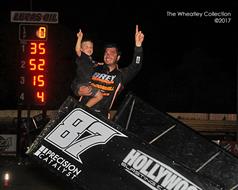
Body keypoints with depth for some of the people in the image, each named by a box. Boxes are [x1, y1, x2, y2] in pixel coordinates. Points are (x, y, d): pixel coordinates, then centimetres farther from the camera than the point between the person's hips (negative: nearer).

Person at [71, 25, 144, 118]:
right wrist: (78, 91, -4)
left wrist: (138, 46, -22)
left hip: (101, 115, -1)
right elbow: (75, 82, 22)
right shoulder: (95, 69, 16)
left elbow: (135, 67, -7)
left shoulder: (121, 75, 11)